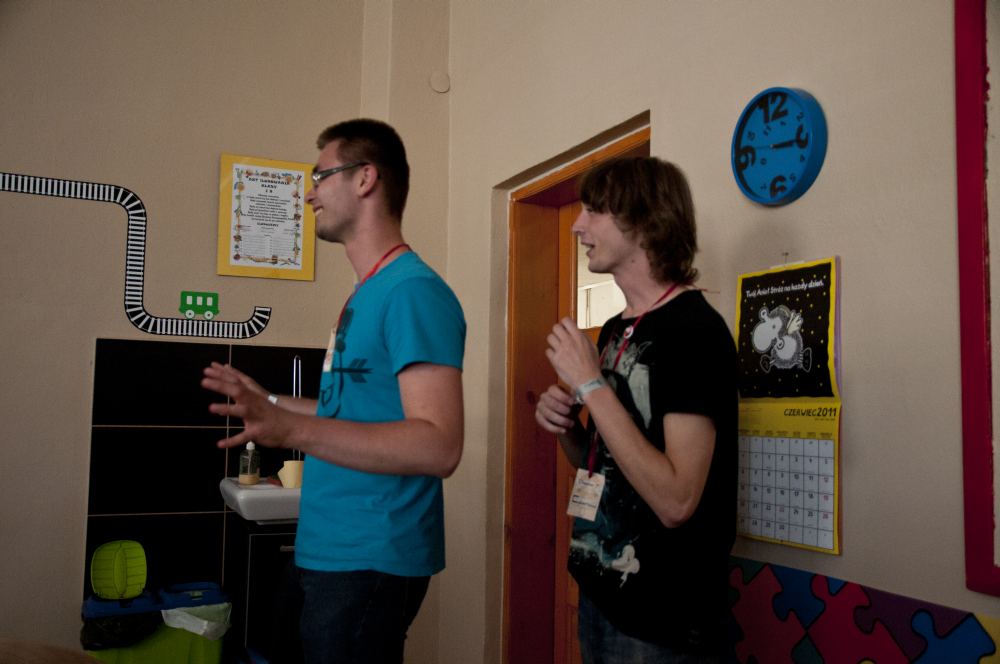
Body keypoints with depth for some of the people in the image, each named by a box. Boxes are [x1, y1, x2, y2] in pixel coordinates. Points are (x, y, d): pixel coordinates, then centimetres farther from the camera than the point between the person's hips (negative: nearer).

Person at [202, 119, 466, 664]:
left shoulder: (413, 291, -18)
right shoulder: (368, 292, 13)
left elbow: (438, 446, -27)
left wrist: (292, 429, -35)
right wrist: (271, 404, 27)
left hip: (369, 563, -10)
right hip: (328, 553, 10)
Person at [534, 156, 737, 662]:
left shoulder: (695, 329, -19)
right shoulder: (614, 331, 6)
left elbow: (676, 502, -27)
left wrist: (591, 385, -22)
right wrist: (567, 430, -4)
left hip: (662, 620, -8)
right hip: (601, 594, 8)